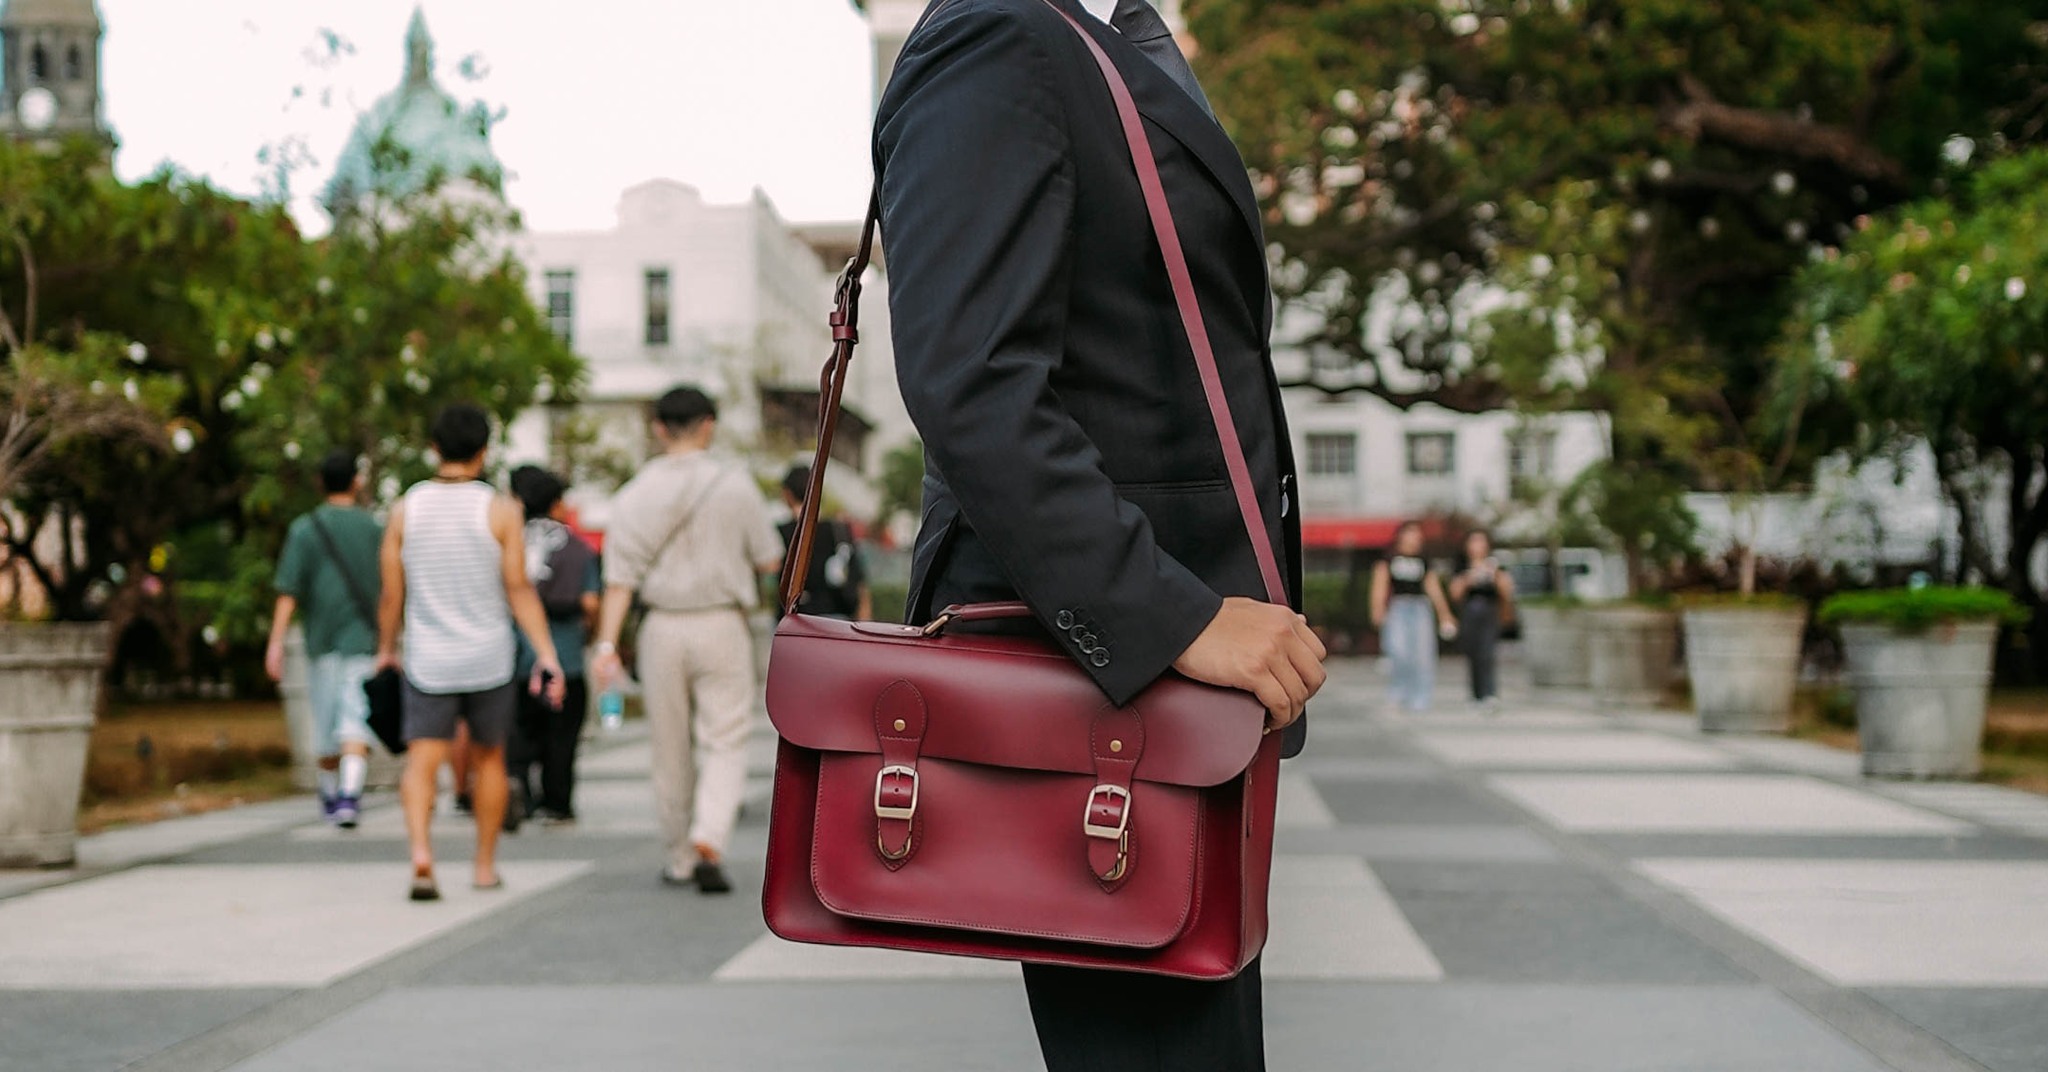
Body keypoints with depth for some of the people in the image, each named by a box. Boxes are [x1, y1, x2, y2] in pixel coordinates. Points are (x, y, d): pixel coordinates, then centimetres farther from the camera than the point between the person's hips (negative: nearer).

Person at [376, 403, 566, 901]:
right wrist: (547, 655, -7)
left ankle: (421, 851, -27)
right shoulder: (500, 510, -6)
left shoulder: (406, 508, 0)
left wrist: (386, 648, 18)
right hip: (488, 659, 0)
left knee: (422, 762, -3)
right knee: (488, 758, 16)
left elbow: (391, 593, 3)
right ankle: (485, 866, 24)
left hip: (428, 660, 0)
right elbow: (519, 589, -10)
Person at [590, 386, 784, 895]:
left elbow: (620, 577, -6)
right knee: (725, 742, 1)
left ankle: (681, 857, 21)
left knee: (670, 748, 12)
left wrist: (607, 644, -7)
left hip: (662, 628, 2)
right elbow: (770, 560, 1)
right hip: (722, 624, -2)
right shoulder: (735, 484, -4)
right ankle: (708, 841, -20)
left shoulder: (635, 495, -1)